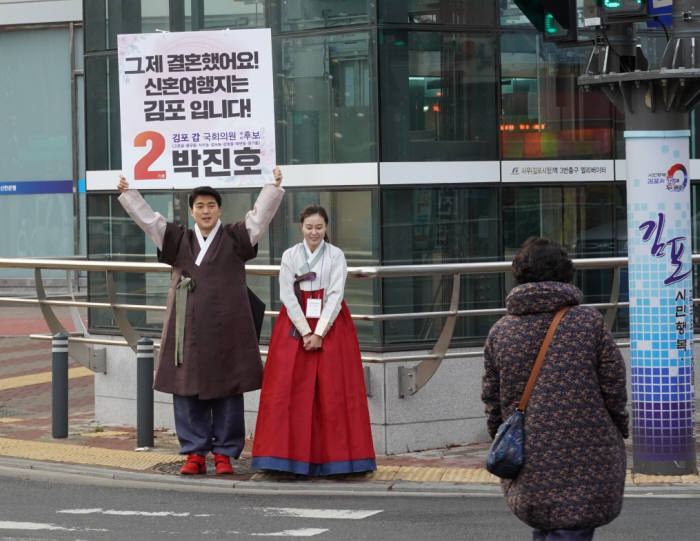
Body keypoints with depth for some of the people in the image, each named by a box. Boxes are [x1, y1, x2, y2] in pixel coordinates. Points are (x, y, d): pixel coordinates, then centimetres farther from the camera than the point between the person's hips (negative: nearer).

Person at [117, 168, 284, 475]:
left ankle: (224, 453, 9)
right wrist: (127, 194, -2)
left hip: (226, 329, -2)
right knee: (187, 392, 2)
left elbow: (260, 215, -4)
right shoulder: (179, 240, 10)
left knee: (226, 392, 0)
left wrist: (274, 187, -16)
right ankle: (195, 453, 9)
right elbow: (147, 218, 6)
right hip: (188, 329, 2)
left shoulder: (235, 239, 5)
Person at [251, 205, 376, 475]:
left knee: (333, 389, -4)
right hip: (295, 325, 1)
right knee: (290, 387, -5)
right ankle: (292, 454, -1)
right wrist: (305, 332, -12)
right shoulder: (290, 256, 5)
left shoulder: (336, 256, 2)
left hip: (330, 325, -1)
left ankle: (333, 456, 0)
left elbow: (335, 296, -5)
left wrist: (319, 333, -15)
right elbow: (287, 295, -1)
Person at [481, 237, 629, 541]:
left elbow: (492, 401, 8)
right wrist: (619, 431, 15)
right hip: (585, 467, -3)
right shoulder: (590, 322, -3)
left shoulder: (500, 332, 4)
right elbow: (614, 389, -2)